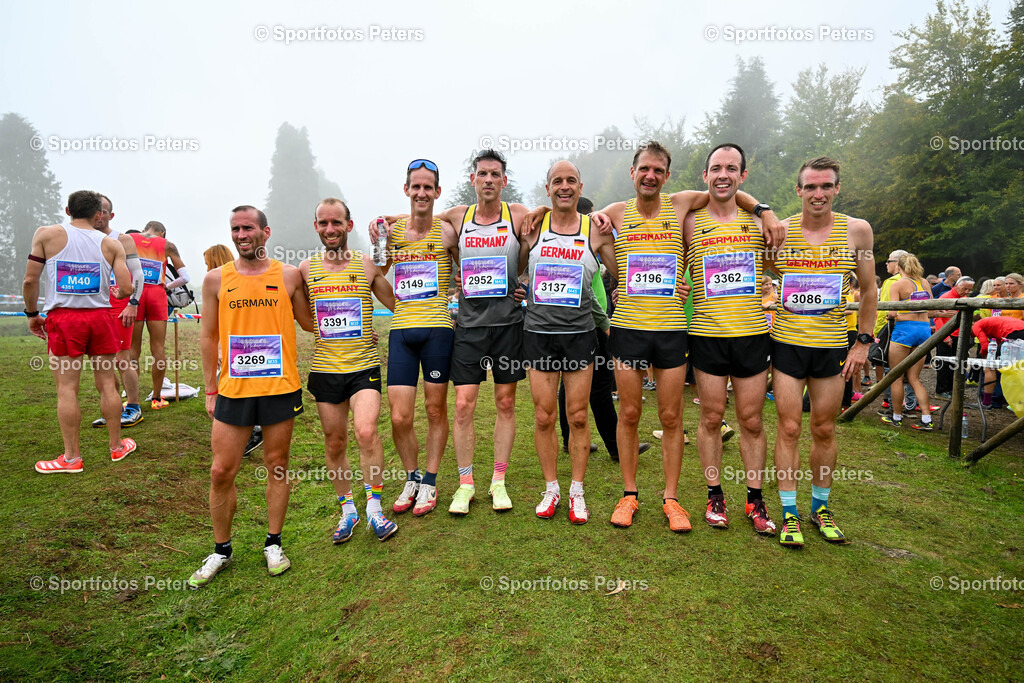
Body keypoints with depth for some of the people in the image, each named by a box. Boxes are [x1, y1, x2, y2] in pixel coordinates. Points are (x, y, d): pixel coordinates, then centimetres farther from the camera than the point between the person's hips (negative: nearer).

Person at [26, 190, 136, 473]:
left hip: (62, 318, -1)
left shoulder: (47, 234, 1)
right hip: (100, 317, 1)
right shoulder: (111, 244, 3)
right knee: (106, 384, 10)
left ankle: (72, 457, 9)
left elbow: (30, 280, -2)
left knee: (67, 389, 3)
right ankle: (117, 446, 19)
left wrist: (32, 314, 12)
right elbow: (126, 289, -4)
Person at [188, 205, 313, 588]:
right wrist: (210, 390, 8)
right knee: (221, 473, 5)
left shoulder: (288, 275, 2)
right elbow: (209, 336, 9)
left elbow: (309, 323, 12)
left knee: (277, 466, 9)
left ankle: (273, 543, 26)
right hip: (234, 389, 1)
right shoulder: (216, 279, 5)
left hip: (280, 388, -1)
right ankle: (221, 550, 26)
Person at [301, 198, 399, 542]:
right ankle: (347, 509, 27)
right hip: (325, 369, 2)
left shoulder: (367, 265, 2)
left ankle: (374, 507, -1)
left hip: (364, 366, -2)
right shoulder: (306, 269, 6)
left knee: (366, 432, -19)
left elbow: (397, 304, 10)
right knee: (334, 442, 9)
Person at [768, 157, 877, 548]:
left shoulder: (857, 231, 0)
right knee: (789, 428, 1)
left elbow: (868, 291, 7)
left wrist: (863, 342, 3)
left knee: (824, 430, 11)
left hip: (833, 346, 1)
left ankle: (820, 507, 29)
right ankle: (789, 512, 13)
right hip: (787, 343, -1)